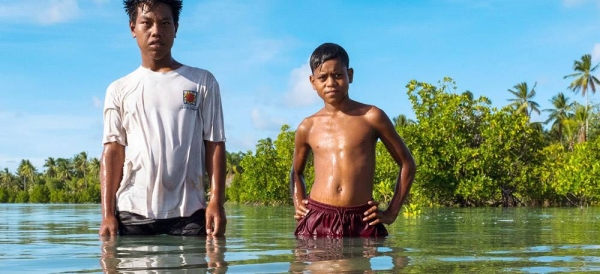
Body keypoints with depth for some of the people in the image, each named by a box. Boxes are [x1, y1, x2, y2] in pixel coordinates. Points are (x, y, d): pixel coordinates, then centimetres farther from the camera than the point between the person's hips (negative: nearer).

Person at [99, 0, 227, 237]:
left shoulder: (202, 82, 8)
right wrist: (107, 213, -3)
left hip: (189, 212, -1)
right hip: (132, 212, 1)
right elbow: (113, 150, 6)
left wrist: (216, 202, -5)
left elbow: (214, 144, 5)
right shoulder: (120, 90, 11)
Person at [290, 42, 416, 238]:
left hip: (362, 222, -1)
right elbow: (296, 172, 29)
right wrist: (298, 204, 11)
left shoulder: (371, 117, 4)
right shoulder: (307, 127, 11)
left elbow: (407, 164, 11)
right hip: (316, 221, 2)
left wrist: (391, 213, 4)